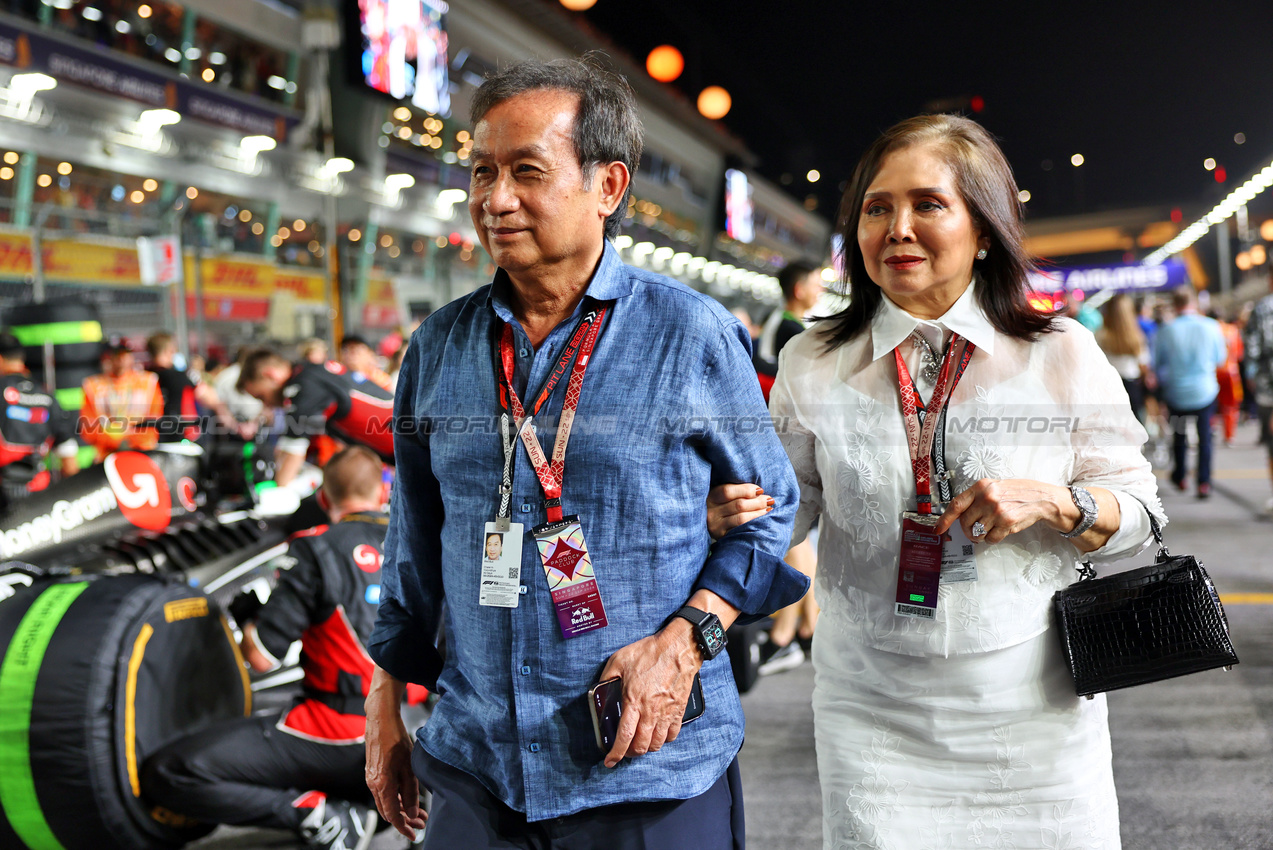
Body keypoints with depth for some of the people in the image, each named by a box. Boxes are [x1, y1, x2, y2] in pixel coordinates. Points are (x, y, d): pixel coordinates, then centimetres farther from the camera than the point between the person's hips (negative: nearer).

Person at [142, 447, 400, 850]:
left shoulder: (315, 548, -5)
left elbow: (261, 656, -7)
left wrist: (247, 620, 14)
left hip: (336, 736, -6)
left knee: (164, 775, -6)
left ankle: (314, 814, -13)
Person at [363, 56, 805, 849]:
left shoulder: (694, 335, -7)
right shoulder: (439, 346, 4)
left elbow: (770, 511, 0)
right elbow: (416, 540, 12)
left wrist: (684, 641, -13)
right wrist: (386, 707, 13)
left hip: (652, 767, -3)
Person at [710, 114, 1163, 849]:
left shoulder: (1064, 354, -4)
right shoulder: (814, 364, 0)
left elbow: (1140, 512, 1)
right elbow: (790, 505, 5)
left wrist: (1052, 503, -19)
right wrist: (735, 510, -17)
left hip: (1036, 712, 0)